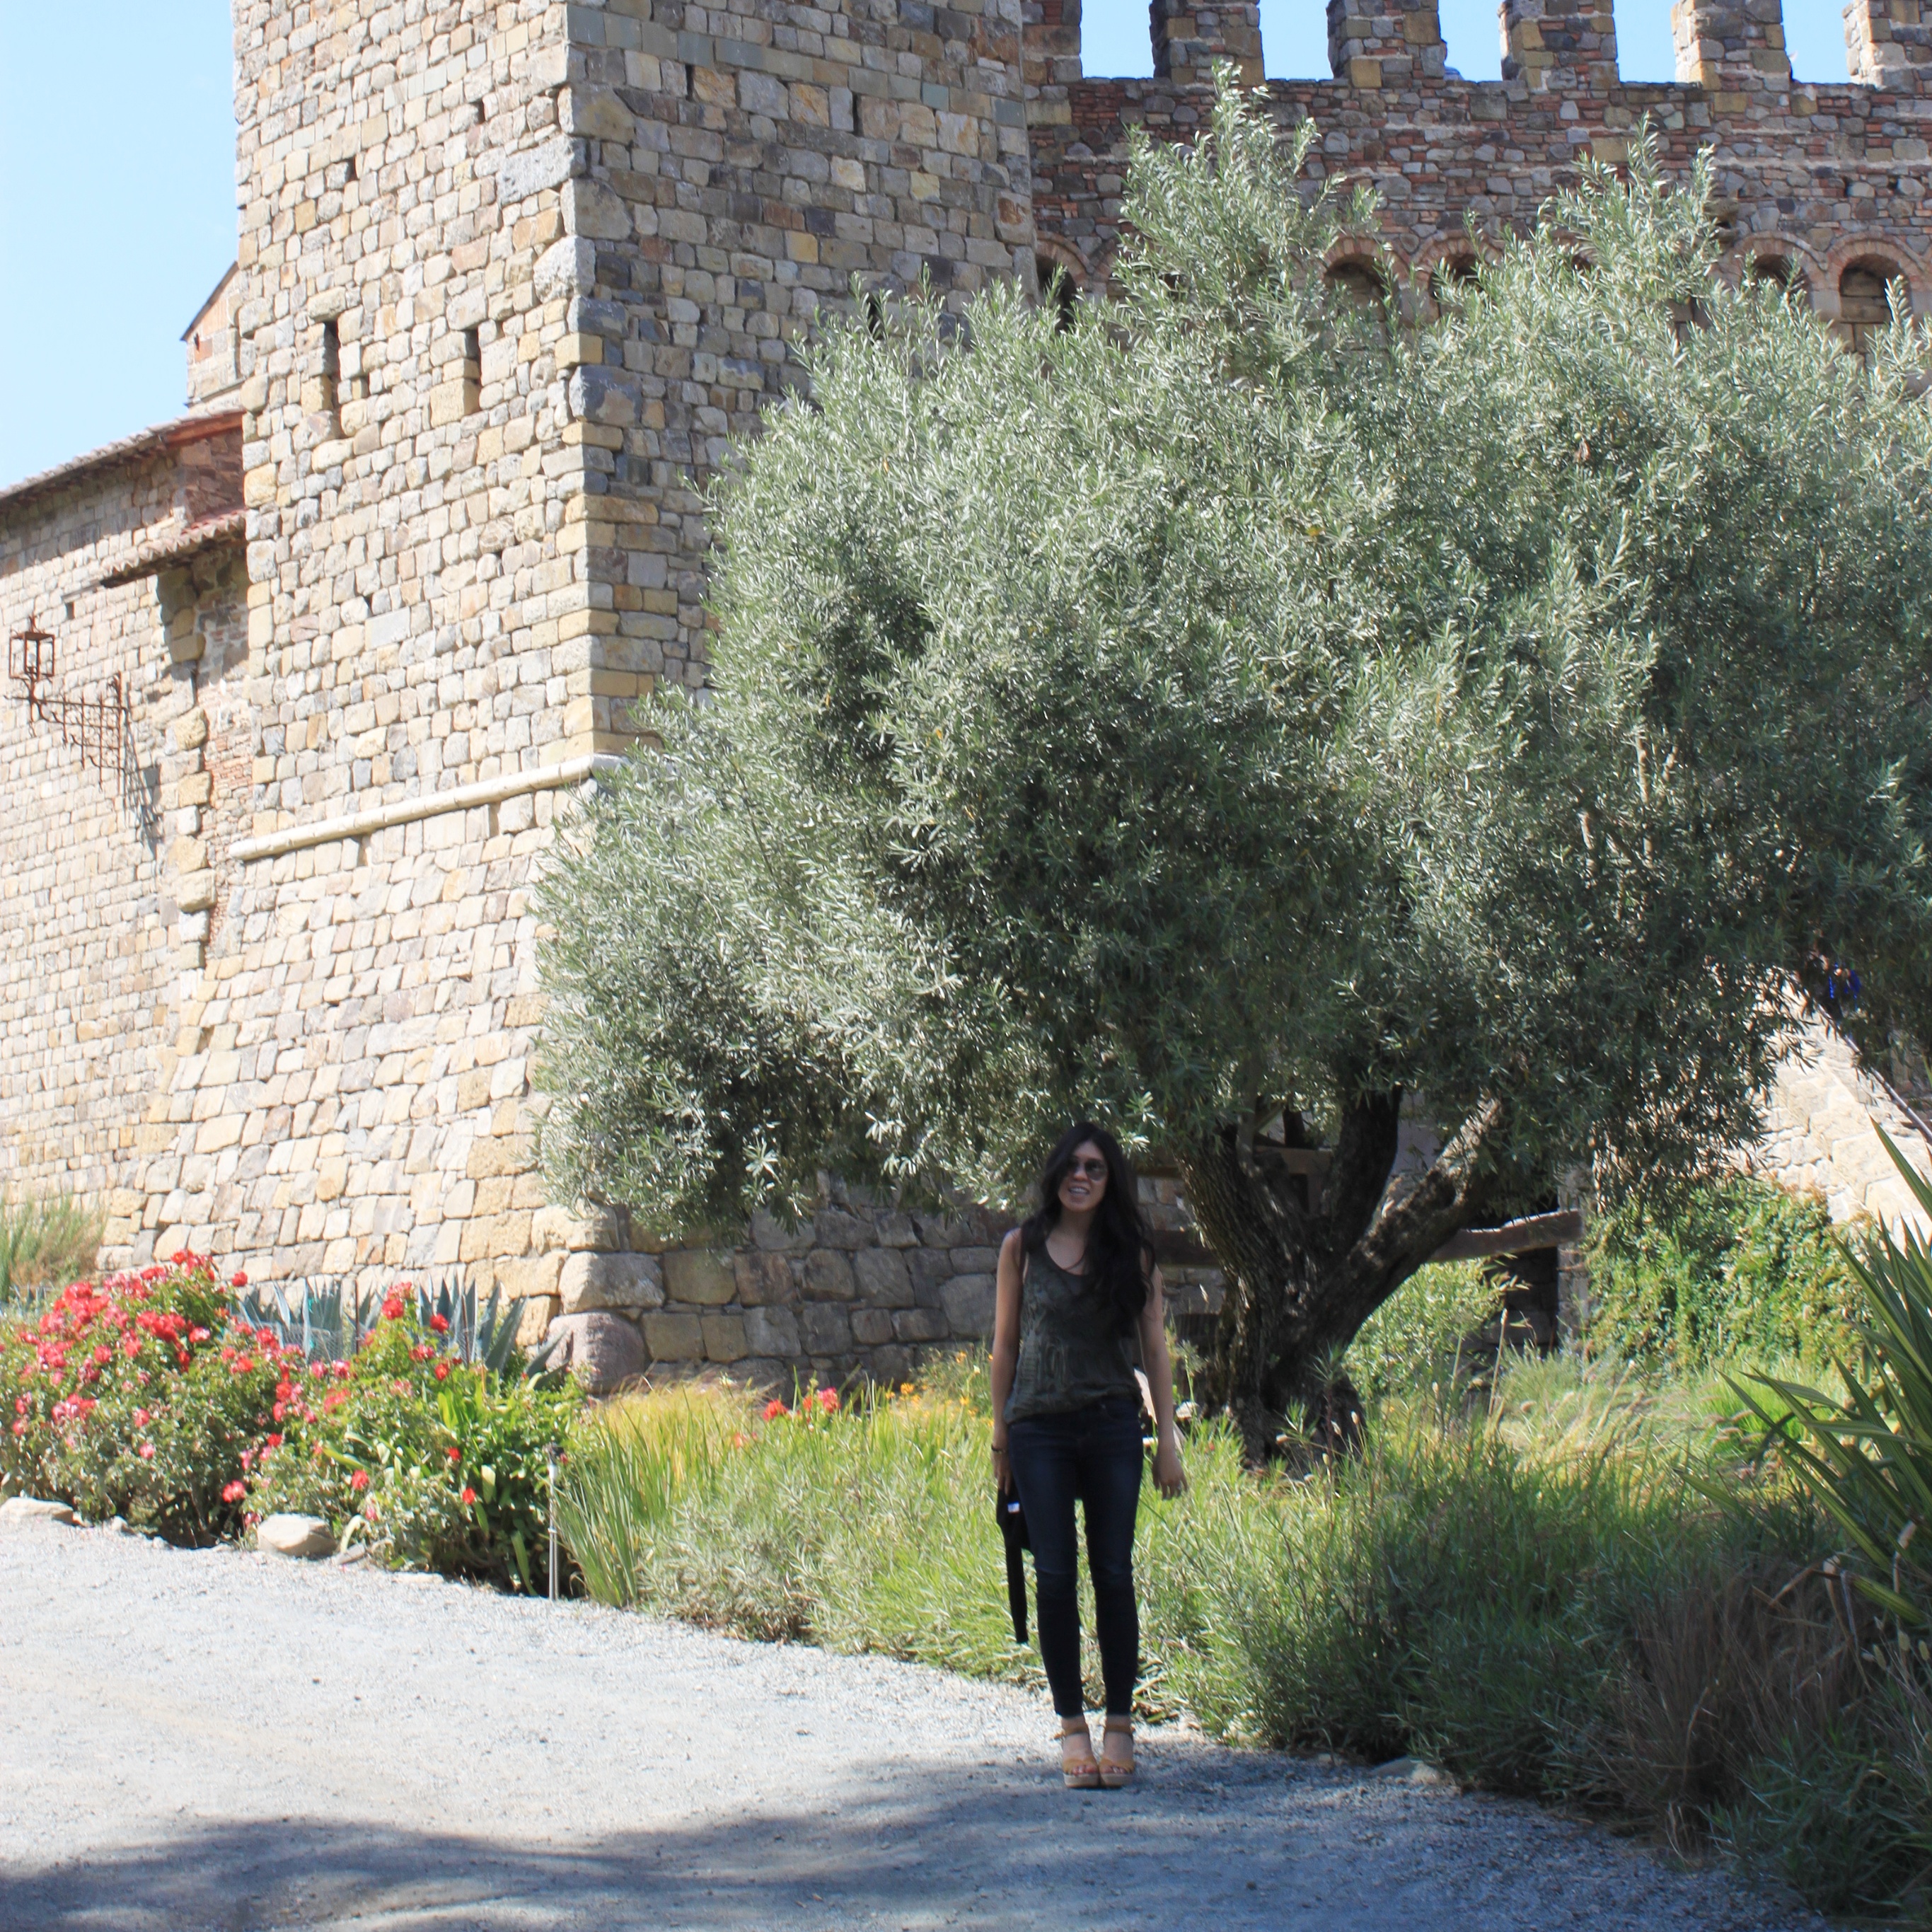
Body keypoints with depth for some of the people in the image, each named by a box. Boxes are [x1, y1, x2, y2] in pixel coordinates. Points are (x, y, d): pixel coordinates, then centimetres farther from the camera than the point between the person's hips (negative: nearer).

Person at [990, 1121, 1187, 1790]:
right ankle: (1072, 1726, 10)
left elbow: (1155, 1350, 6)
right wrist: (1000, 1435, 6)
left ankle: (1120, 1723, 10)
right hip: (1040, 1429, 0)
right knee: (1055, 1576, 1)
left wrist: (1168, 1440, 2)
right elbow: (1005, 1344, 8)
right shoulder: (1022, 1248, 3)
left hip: (1112, 1428, 0)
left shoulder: (1132, 1254, 4)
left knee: (1113, 1573, 1)